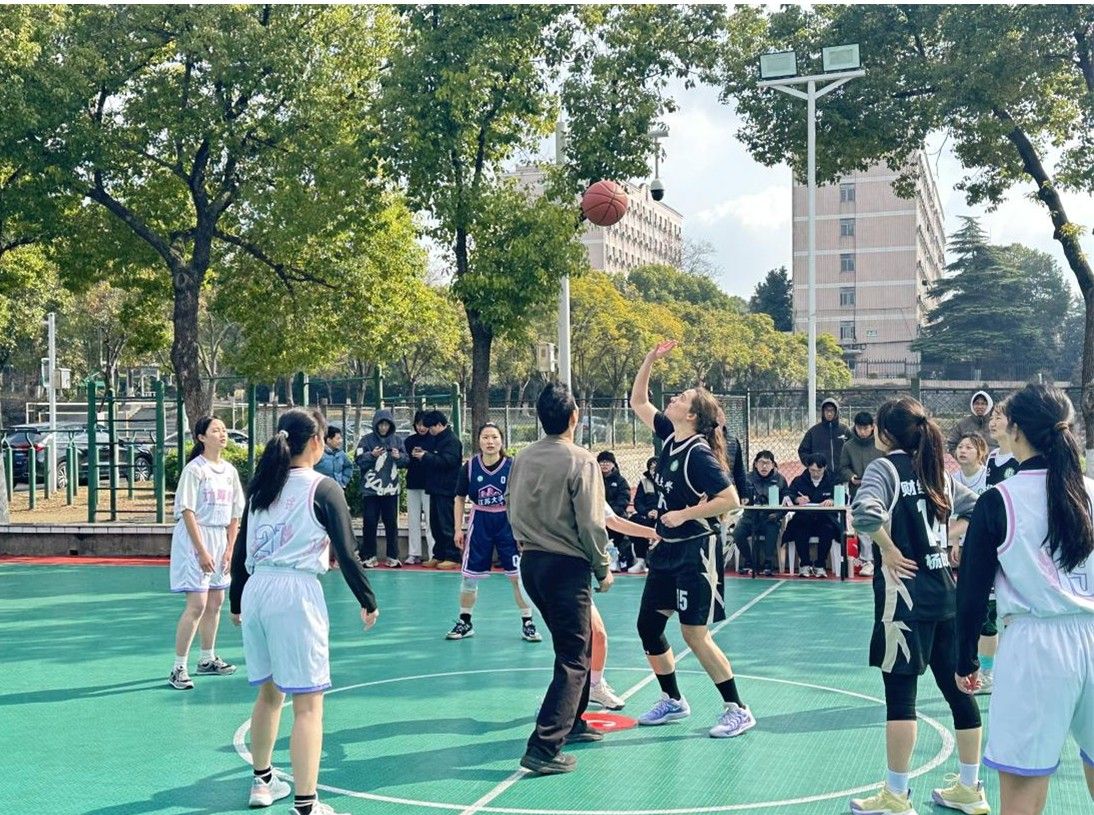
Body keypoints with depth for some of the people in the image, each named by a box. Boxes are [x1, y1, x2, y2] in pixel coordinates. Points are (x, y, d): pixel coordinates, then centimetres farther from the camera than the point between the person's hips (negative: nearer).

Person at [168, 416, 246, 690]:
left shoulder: (229, 471, 8)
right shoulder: (194, 469, -11)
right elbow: (187, 512, -14)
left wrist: (230, 549, 4)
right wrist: (202, 551, -17)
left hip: (220, 539, 7)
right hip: (194, 540, -7)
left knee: (215, 602, 13)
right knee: (197, 605, -11)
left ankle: (208, 660, 27)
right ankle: (178, 669, -4)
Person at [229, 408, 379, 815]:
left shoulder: (261, 487, 12)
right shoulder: (324, 489, -5)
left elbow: (241, 552, 16)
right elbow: (346, 553, -5)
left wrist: (236, 601, 27)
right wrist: (368, 602, 6)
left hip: (255, 589, 7)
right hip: (295, 592, -7)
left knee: (269, 691, 23)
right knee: (307, 702, -2)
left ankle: (262, 782, 38)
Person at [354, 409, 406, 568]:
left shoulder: (397, 440, 6)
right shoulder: (366, 439, -1)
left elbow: (405, 462, 5)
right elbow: (358, 460, -7)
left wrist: (398, 457, -15)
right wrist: (372, 455, -23)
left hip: (391, 489, 2)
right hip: (370, 489, -2)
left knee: (391, 523, 5)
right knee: (369, 523, 1)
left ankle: (393, 556, 11)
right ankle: (369, 556, 10)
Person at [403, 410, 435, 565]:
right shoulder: (410, 440, 10)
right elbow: (405, 462, 6)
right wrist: (413, 457, -13)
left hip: (429, 484, -4)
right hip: (413, 484, 4)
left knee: (430, 520, -6)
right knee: (413, 520, 6)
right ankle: (414, 554, 12)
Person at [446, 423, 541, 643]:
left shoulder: (512, 466, -9)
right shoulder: (470, 467, -6)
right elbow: (460, 499, 5)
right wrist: (458, 529, 2)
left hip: (507, 522, -1)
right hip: (479, 523, 2)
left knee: (518, 575, -2)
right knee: (469, 575, 7)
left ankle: (527, 624, 11)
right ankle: (464, 623, 23)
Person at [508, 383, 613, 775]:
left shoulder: (523, 458, 3)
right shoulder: (581, 462, -15)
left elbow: (513, 511, 11)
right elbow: (591, 524, -15)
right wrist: (603, 568, -2)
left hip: (531, 562, 7)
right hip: (567, 566, -7)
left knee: (576, 643, 25)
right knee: (573, 659, -2)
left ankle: (572, 722, 37)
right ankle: (544, 748, -9)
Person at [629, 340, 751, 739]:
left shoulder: (699, 453, -18)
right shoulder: (669, 436, 4)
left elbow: (730, 499, -22)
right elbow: (637, 402, 14)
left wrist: (684, 514, -19)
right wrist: (650, 359, 4)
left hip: (696, 551, -9)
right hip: (668, 549, 9)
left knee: (695, 634, -6)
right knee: (648, 624, 12)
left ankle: (738, 710, 8)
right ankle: (673, 701, 28)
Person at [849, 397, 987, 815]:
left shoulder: (885, 466, -9)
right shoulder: (936, 470, 11)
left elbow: (865, 511, -28)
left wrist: (889, 549, -14)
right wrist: (945, 539, 11)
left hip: (905, 594, -7)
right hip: (944, 592, 7)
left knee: (900, 694, 0)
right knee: (956, 687, 13)